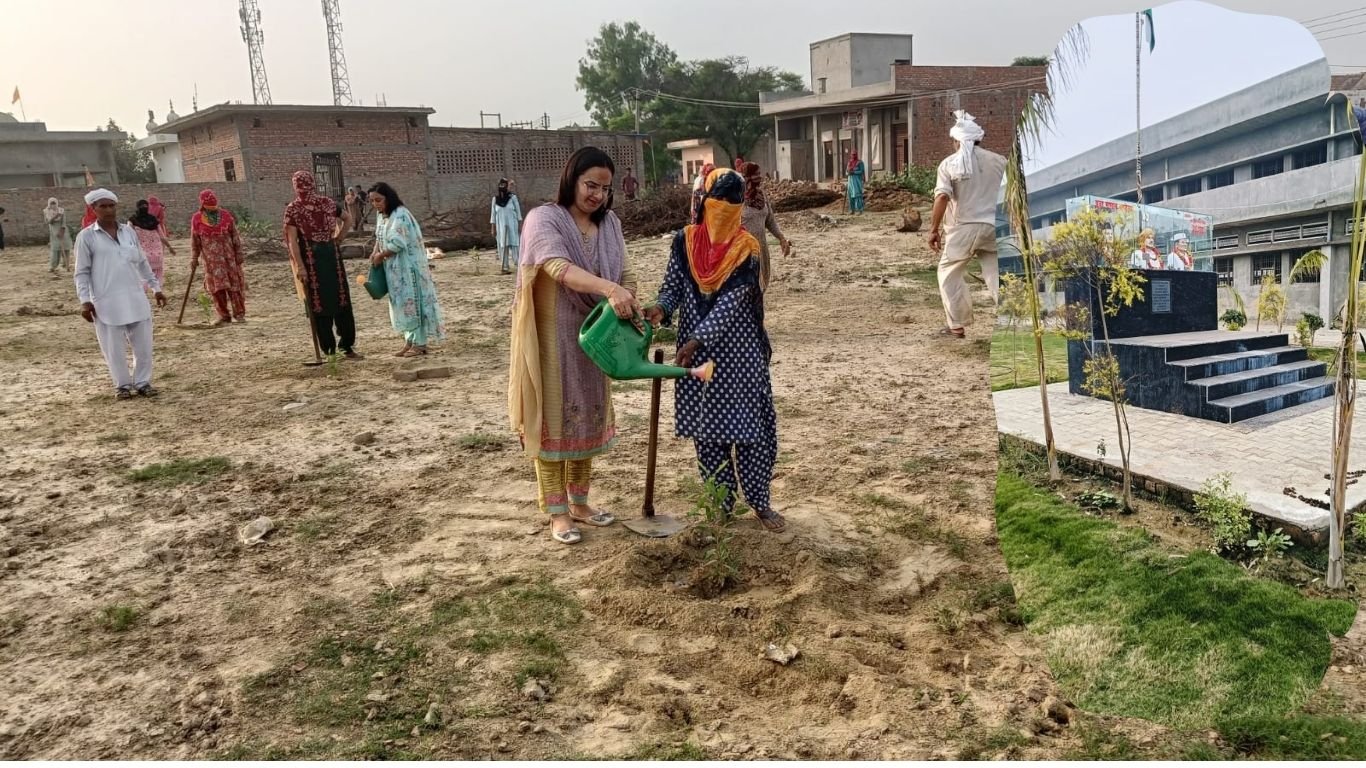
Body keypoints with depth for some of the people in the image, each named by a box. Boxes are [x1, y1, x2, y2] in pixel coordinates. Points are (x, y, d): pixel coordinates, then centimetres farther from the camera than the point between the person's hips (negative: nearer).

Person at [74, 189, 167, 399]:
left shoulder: (128, 231, 8)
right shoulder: (86, 236, -3)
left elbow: (142, 263, 17)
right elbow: (82, 272, -2)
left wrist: (156, 287, 17)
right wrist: (85, 300, -8)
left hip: (135, 298, 4)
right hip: (107, 302, -3)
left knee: (143, 344, 6)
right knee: (114, 347, 3)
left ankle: (143, 382, 19)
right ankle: (122, 385, 18)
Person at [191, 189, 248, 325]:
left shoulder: (226, 215, 1)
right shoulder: (197, 219, 1)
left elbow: (235, 236, 4)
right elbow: (194, 240, 6)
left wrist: (239, 254, 1)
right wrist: (194, 258, 4)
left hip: (229, 256, 0)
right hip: (211, 258, 0)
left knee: (234, 284, 2)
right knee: (217, 286, -2)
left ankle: (239, 313, 10)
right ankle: (224, 315, 6)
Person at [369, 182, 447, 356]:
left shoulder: (400, 215, -20)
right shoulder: (381, 215, 9)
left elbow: (397, 243, -24)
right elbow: (379, 237, 19)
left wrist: (381, 256, -11)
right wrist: (375, 252, 1)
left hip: (408, 266, -9)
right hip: (395, 268, 9)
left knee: (412, 302, -5)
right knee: (402, 304, 11)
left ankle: (420, 343, 1)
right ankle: (410, 340, 18)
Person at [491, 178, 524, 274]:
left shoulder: (513, 197, -2)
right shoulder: (495, 199, 3)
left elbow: (518, 211, 1)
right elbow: (493, 214, 7)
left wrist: (520, 225, -3)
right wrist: (493, 228, 4)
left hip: (512, 225, -2)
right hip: (501, 226, 2)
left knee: (514, 245, -6)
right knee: (503, 247, 2)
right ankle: (505, 267, 5)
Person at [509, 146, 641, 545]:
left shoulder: (609, 223, 5)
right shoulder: (544, 220, -14)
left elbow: (624, 273, 1)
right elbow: (558, 267, -32)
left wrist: (629, 302, -23)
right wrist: (608, 289, -47)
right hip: (552, 337, -6)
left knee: (587, 418, 14)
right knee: (554, 419, 1)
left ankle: (579, 502, 29)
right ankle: (557, 512, 12)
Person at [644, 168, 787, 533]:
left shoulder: (746, 249, -10)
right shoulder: (685, 241, -1)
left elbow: (731, 303, -17)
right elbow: (673, 287, 4)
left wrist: (696, 340, -26)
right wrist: (661, 309, -20)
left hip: (739, 351, -2)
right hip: (696, 350, 3)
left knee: (752, 427, 0)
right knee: (706, 428, 8)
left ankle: (759, 501, 15)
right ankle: (720, 503, 20)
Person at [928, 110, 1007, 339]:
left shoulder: (949, 164, -2)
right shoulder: (999, 161, 8)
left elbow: (942, 197, -13)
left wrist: (934, 229, -9)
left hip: (963, 227, -3)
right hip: (993, 226, 3)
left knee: (950, 273, 12)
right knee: (997, 275, 8)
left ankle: (957, 325, 13)